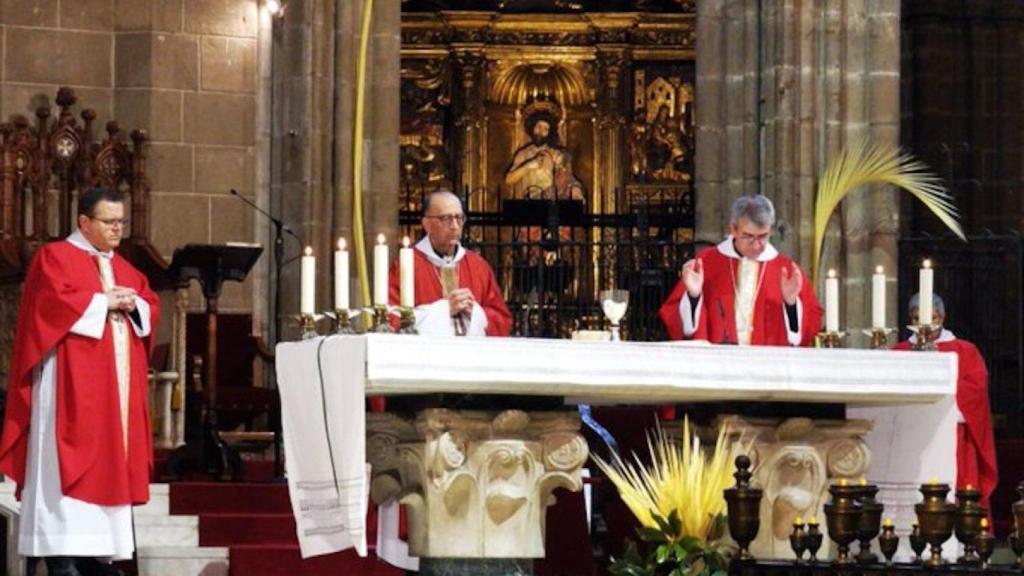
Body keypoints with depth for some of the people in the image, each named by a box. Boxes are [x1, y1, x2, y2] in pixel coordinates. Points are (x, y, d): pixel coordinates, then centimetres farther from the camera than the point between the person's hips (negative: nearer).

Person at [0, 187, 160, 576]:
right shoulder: (55, 257, -3)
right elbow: (55, 302, -18)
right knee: (69, 461, -12)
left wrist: (134, 304, -5)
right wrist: (104, 301, -13)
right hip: (73, 385, -8)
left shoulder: (123, 268, 21)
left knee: (108, 462, 5)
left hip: (115, 387, 8)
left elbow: (151, 307, 16)